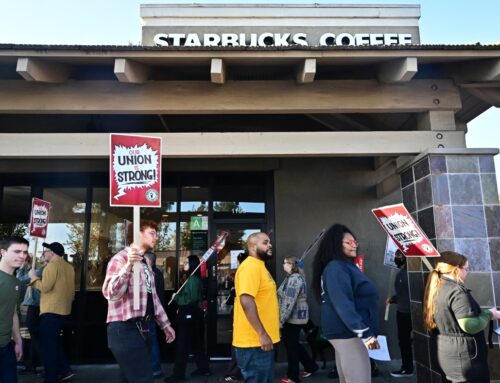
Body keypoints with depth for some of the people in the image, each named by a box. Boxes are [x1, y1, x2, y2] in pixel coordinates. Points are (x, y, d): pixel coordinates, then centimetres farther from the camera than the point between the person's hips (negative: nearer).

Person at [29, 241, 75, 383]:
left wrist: (33, 277, -4)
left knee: (48, 345, 0)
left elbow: (45, 287, -19)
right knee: (55, 341, 20)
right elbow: (70, 290, 17)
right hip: (63, 310, 8)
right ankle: (65, 370, 20)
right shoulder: (69, 267, 13)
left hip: (51, 311, -8)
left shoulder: (52, 265, -12)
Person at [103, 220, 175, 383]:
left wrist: (165, 324, 22)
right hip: (125, 329, -9)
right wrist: (128, 266, -36)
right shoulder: (121, 258, -11)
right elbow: (110, 294, -26)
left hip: (141, 327, 9)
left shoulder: (145, 262, 17)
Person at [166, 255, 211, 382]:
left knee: (182, 345, -3)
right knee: (195, 343, 16)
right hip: (190, 314, 10)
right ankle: (203, 368, 24)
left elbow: (191, 299, -22)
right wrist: (180, 308, 8)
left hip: (189, 315, -10)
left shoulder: (193, 279, -17)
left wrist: (176, 297, -10)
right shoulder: (191, 278, 13)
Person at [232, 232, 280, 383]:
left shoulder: (259, 266, 15)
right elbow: (246, 301, -27)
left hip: (263, 340, 10)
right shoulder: (250, 266, -18)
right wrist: (262, 334, -25)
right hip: (254, 342, -10)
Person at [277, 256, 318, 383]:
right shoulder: (295, 277, 13)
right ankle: (311, 366, 31)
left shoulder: (294, 279, -20)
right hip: (296, 317, 10)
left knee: (291, 346, 3)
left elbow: (289, 303, -25)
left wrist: (280, 320, -23)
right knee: (294, 344, 19)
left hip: (293, 318, -10)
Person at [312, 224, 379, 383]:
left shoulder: (347, 266, 15)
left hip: (347, 331, 10)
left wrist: (366, 331, 21)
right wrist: (365, 334, -25)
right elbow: (343, 305, -24)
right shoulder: (336, 268, -16)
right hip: (348, 332, -10)